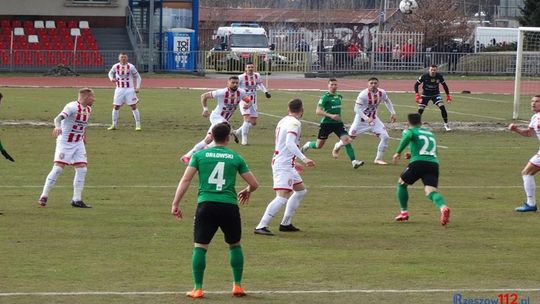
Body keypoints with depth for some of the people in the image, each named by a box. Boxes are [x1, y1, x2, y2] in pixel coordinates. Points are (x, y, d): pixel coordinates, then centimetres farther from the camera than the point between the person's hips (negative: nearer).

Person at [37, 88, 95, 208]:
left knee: (82, 169, -2)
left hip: (78, 143, 7)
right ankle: (44, 196, -4)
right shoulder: (72, 107, -17)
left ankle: (77, 199, 5)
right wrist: (58, 126, -51)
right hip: (64, 142, -7)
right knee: (58, 168, -13)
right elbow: (59, 118, -31)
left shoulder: (88, 109, 7)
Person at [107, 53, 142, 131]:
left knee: (133, 106, -3)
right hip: (119, 89, 2)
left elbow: (137, 77, 1)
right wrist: (112, 78, -6)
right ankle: (114, 125, 13)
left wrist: (137, 87, -10)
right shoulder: (115, 67, -2)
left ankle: (138, 125, 3)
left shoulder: (131, 67, -8)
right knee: (115, 106, 1)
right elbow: (110, 73, 17)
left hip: (129, 89, -2)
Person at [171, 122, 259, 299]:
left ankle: (198, 289, 0)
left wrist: (175, 204, 2)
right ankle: (237, 286, 19)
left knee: (200, 246, 5)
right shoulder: (236, 158, 9)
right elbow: (254, 184, 13)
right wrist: (247, 191, 36)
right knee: (235, 245, 19)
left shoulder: (200, 155, 8)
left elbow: (186, 180, 0)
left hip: (206, 205, -1)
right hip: (229, 205, 1)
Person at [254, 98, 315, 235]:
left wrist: (294, 162, 34)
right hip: (284, 166, -10)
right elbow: (290, 143, -28)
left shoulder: (283, 121, 16)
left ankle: (286, 224, 22)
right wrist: (304, 159, -37)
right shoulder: (294, 123, -14)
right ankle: (261, 226, -21)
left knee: (300, 191, 21)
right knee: (282, 197, -17)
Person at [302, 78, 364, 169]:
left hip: (338, 123, 4)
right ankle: (307, 145, 38)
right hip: (326, 123, -4)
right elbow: (318, 111, -18)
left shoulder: (339, 97, 8)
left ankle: (354, 161, -17)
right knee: (319, 145, 5)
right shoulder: (325, 97, -12)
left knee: (346, 140, -14)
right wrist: (331, 116, -25)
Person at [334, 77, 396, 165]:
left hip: (373, 119, 4)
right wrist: (366, 118, -36)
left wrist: (392, 113, 5)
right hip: (361, 119, -4)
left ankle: (378, 159, 3)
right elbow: (357, 108, -27)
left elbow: (387, 101, 11)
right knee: (350, 137, 10)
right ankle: (338, 146, 43)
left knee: (385, 137, -10)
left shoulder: (382, 93, -11)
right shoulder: (363, 94, -28)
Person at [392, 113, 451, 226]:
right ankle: (443, 207, -43)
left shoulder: (410, 131, 13)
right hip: (434, 163, 4)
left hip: (417, 163, -4)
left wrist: (398, 152, -11)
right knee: (431, 191, -12)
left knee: (401, 184, 23)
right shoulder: (430, 133, 31)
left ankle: (404, 212, 24)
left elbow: (407, 137, -13)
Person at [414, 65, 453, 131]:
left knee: (442, 107, -18)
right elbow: (416, 85, -12)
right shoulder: (424, 76, -21)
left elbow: (444, 85, 3)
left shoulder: (439, 76, -14)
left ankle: (446, 124, -6)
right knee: (420, 110, -9)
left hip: (435, 94, 1)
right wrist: (417, 95, -21)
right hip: (425, 95, -1)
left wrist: (448, 95, 2)